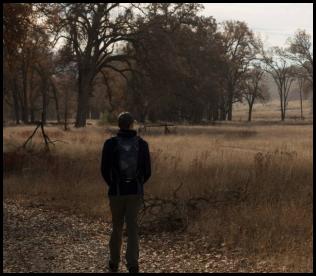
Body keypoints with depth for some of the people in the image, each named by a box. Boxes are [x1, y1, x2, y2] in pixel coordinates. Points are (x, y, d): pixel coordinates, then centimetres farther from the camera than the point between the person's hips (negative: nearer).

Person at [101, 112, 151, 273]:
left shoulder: (110, 143, -8)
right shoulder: (142, 144, -4)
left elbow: (105, 169, -4)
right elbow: (147, 171, -1)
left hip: (116, 191, 0)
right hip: (136, 191, 0)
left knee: (117, 227, 16)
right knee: (132, 228, 4)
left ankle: (114, 263, 25)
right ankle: (133, 264, -7)